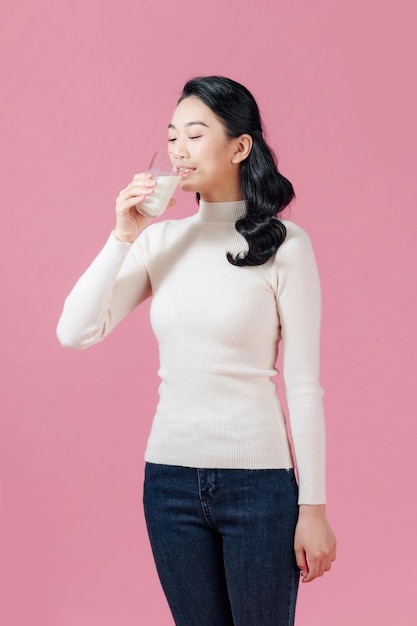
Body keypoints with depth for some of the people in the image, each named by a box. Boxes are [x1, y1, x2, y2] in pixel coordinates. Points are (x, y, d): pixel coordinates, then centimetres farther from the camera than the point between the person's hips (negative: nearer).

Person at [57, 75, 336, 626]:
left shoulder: (283, 244, -8)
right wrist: (123, 236, -10)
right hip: (170, 474, 4)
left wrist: (313, 507, -7)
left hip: (258, 477, -4)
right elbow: (75, 332, -3)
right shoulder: (161, 239, 4)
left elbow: (303, 383, -7)